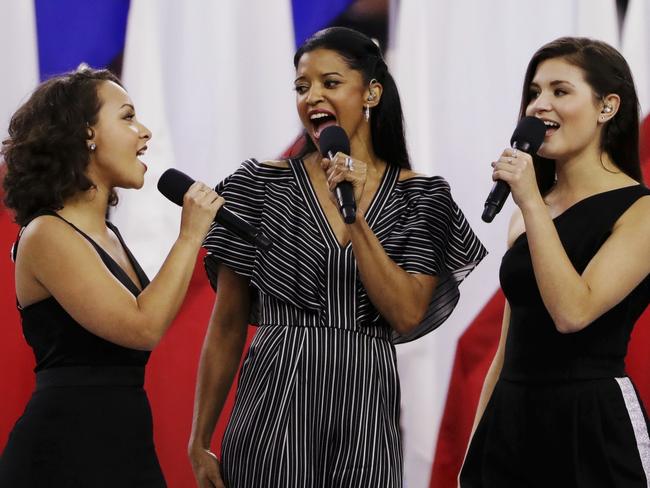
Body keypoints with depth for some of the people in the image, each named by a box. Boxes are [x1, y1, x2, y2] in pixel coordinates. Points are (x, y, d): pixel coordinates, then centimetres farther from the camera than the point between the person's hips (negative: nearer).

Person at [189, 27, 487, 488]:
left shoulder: (421, 196, 4)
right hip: (273, 406, -1)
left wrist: (356, 219, -15)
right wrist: (200, 441, 4)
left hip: (366, 413, 1)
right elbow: (227, 326, 4)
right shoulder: (261, 184, 2)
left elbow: (408, 316, -7)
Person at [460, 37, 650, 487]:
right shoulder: (528, 213, 12)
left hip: (592, 427, -6)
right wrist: (475, 450, 13)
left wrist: (533, 204, -18)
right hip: (508, 423, 6)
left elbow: (573, 312, -21)